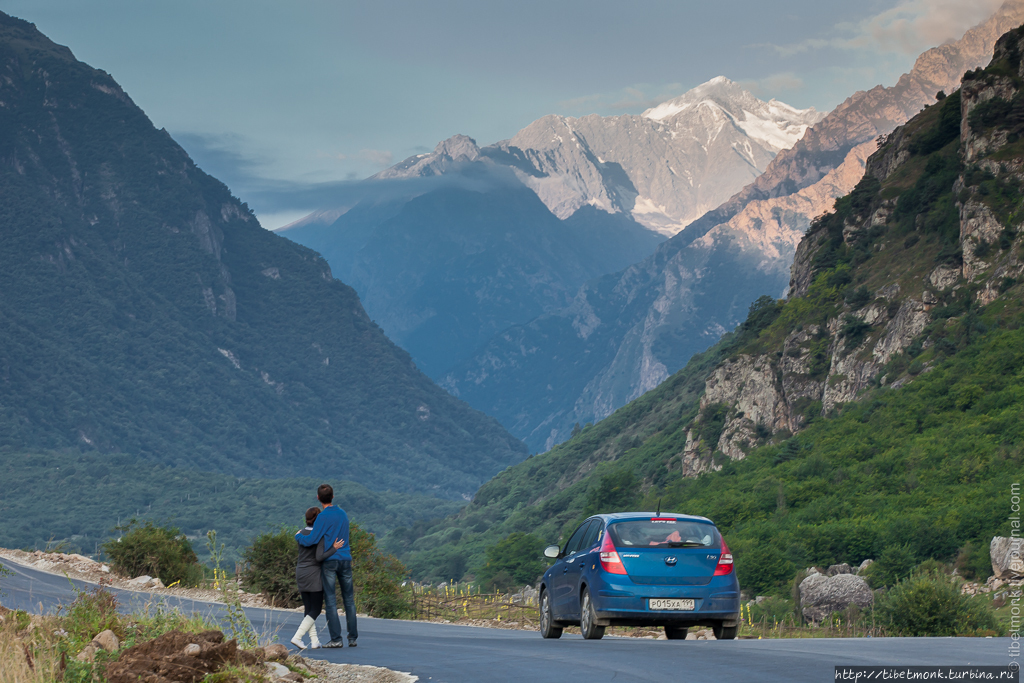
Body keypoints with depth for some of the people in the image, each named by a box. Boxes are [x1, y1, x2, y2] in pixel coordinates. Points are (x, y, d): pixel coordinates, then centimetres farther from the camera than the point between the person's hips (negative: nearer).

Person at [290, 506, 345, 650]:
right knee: (316, 610, 0)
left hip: (300, 573, 7)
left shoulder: (302, 533, 6)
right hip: (314, 574, -7)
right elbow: (319, 557, -22)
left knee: (308, 609, 11)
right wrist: (334, 548, -15)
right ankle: (297, 637, -13)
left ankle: (314, 641, 8)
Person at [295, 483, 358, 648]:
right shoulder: (343, 514, 10)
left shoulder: (323, 517, -12)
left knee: (330, 600, -2)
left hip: (329, 561, -5)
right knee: (349, 599, 11)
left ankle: (336, 639, -6)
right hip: (346, 560, 5)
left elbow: (311, 541, -15)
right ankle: (353, 637, 11)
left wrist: (298, 536, 4)